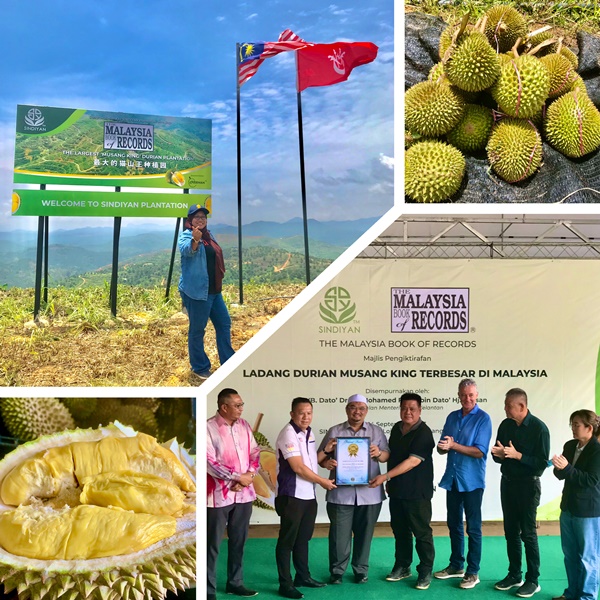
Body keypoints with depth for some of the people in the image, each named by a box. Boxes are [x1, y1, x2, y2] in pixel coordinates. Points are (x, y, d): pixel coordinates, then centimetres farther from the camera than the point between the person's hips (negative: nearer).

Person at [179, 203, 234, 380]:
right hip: (196, 291, -9)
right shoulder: (186, 235, -10)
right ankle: (199, 368, 12)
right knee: (197, 330, 0)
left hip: (213, 291, 9)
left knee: (224, 324, 14)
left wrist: (219, 283, 31)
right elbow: (186, 250, -33)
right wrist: (195, 240, -54)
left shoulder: (208, 235, 15)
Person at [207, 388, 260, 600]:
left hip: (244, 493, 6)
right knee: (212, 544, 3)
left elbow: (255, 453, 9)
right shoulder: (209, 427, -12)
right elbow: (210, 462, -16)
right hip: (219, 494, -6)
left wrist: (249, 475, -9)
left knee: (238, 541, 16)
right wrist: (238, 477, -14)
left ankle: (235, 582, 29)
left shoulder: (244, 426, 7)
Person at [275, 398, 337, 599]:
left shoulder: (309, 433, 9)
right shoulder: (288, 434, -17)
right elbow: (298, 467, -20)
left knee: (303, 538, 19)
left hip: (309, 495, 8)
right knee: (287, 540, 0)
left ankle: (303, 576, 31)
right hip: (291, 496, -8)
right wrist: (322, 481, -11)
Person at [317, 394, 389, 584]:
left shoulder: (376, 431, 8)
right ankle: (337, 571, 19)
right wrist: (326, 462, -18)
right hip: (341, 493, -1)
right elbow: (320, 457, 4)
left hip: (369, 493, 1)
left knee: (364, 533, 9)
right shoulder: (334, 431, 4)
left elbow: (387, 455, 6)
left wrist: (378, 453, -15)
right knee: (339, 534, 3)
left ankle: (361, 570, 24)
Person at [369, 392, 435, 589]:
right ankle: (402, 567, 27)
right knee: (400, 530, 15)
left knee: (422, 532, 0)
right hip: (396, 490, 7)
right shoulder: (396, 428, 8)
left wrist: (385, 476, -26)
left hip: (417, 492, -7)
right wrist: (390, 481, 16)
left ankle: (426, 572, 11)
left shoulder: (423, 433, -16)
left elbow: (412, 461, -24)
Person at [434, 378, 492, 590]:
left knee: (473, 527, 3)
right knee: (454, 524, 14)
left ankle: (473, 572, 12)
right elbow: (441, 448, 7)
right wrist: (443, 446, -16)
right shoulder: (452, 417, 8)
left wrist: (454, 445, -24)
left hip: (472, 480, -6)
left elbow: (480, 451, -17)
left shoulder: (483, 418, -8)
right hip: (452, 478, 6)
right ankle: (456, 565, 27)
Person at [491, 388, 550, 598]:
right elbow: (498, 456, 10)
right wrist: (499, 454, -13)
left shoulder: (539, 428, -14)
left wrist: (517, 455, -24)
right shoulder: (505, 425, 2)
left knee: (528, 533, 0)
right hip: (507, 483, 6)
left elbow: (542, 463, -17)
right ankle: (514, 575, 23)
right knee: (511, 531, 11)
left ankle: (533, 581, 10)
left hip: (528, 485, -5)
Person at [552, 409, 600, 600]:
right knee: (570, 554, 16)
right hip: (568, 507, 7)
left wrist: (567, 468, -27)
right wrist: (558, 467, -14)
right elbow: (561, 475, 8)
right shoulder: (570, 446, 5)